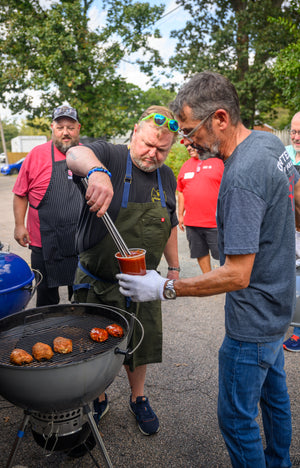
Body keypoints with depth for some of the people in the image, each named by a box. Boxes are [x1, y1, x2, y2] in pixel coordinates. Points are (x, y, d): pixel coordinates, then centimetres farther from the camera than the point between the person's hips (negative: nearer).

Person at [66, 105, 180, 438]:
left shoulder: (167, 178, 4)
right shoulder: (110, 156, -13)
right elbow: (75, 155, -36)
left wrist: (174, 266, 14)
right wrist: (96, 171, -57)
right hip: (97, 285, -3)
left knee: (140, 346, 19)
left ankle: (138, 399, 45)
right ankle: (98, 400, 43)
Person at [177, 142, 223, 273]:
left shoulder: (218, 162, -2)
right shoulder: (185, 166, 13)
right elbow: (181, 192, 16)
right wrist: (180, 214, 13)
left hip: (215, 222, -5)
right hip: (191, 223, 5)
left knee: (222, 255, 2)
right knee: (201, 253, 12)